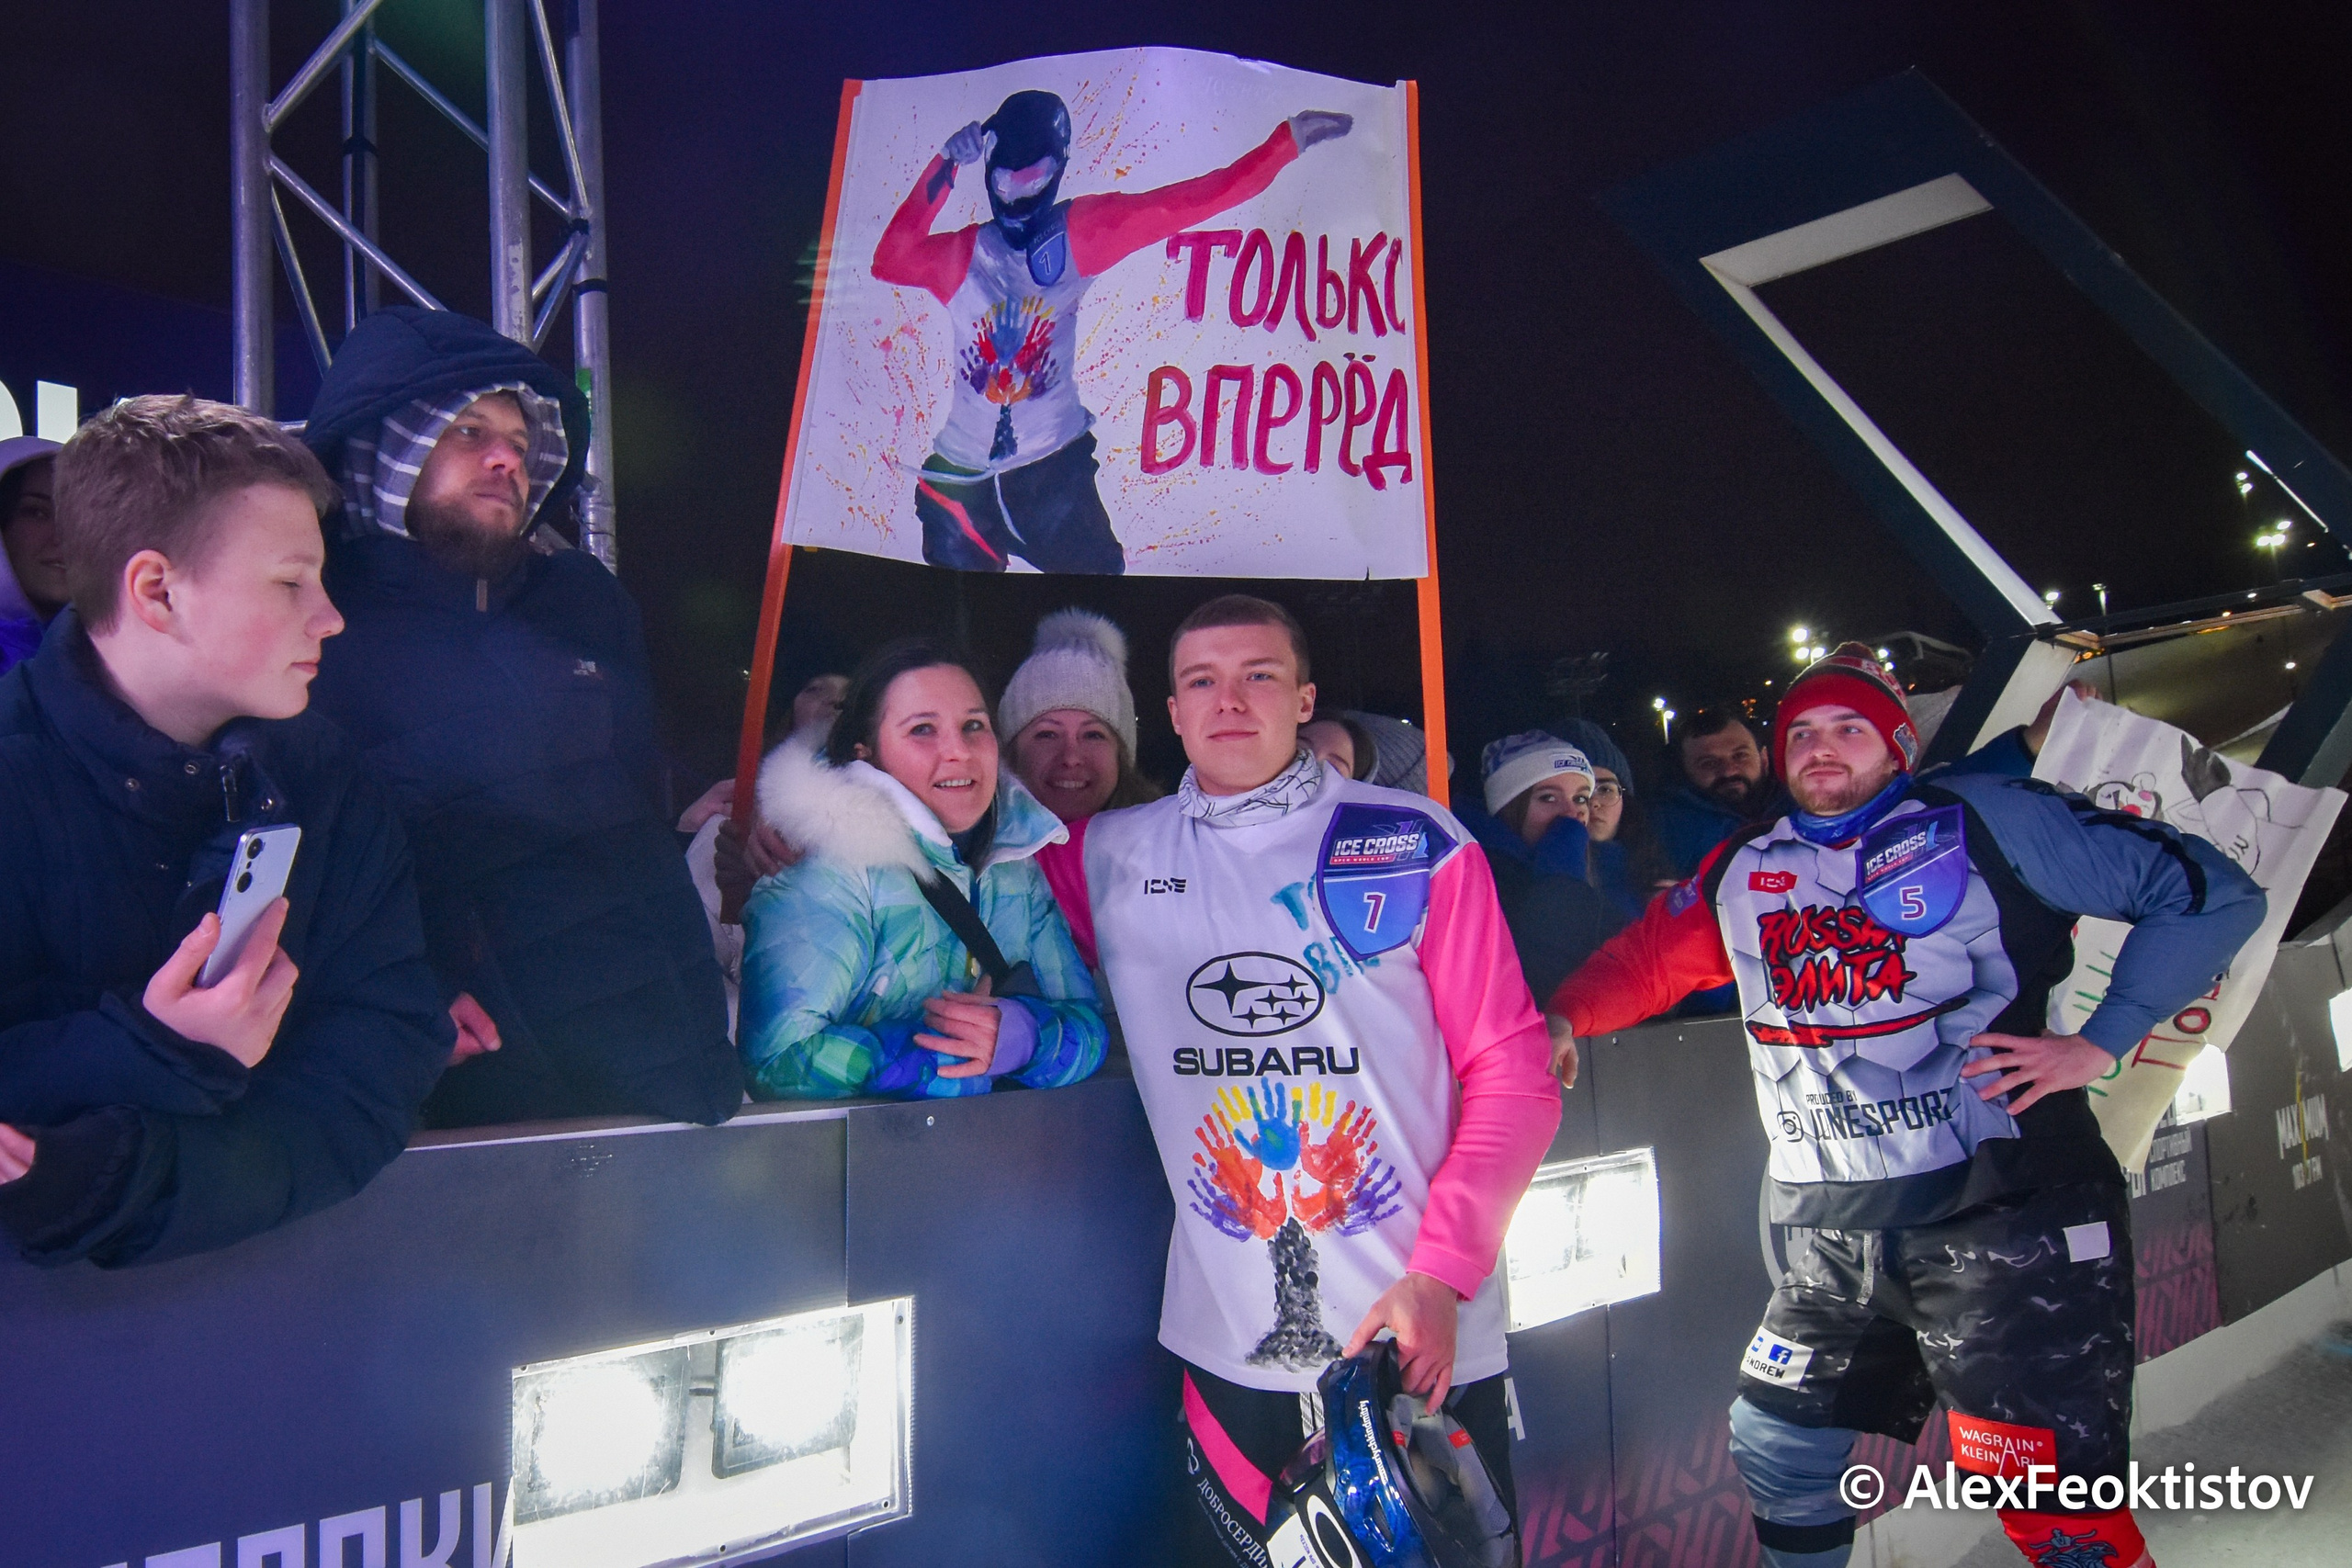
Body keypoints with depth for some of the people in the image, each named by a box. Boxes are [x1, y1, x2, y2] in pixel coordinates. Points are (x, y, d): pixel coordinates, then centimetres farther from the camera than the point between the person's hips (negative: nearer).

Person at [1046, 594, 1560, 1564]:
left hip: (1429, 1341, -1)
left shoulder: (1417, 845, -4)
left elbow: (1511, 1072, -4)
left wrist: (1442, 1273, -12)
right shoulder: (1108, 858, 3)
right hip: (1230, 1350, 2)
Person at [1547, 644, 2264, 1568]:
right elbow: (1647, 960, 21)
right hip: (1837, 1237, 5)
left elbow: (2207, 891, -3)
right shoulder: (1743, 873, 10)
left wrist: (2100, 1043, -10)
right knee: (1775, 1453, 16)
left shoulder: (1980, 823, -4)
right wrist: (1565, 1017, 5)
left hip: (2002, 1214, -5)